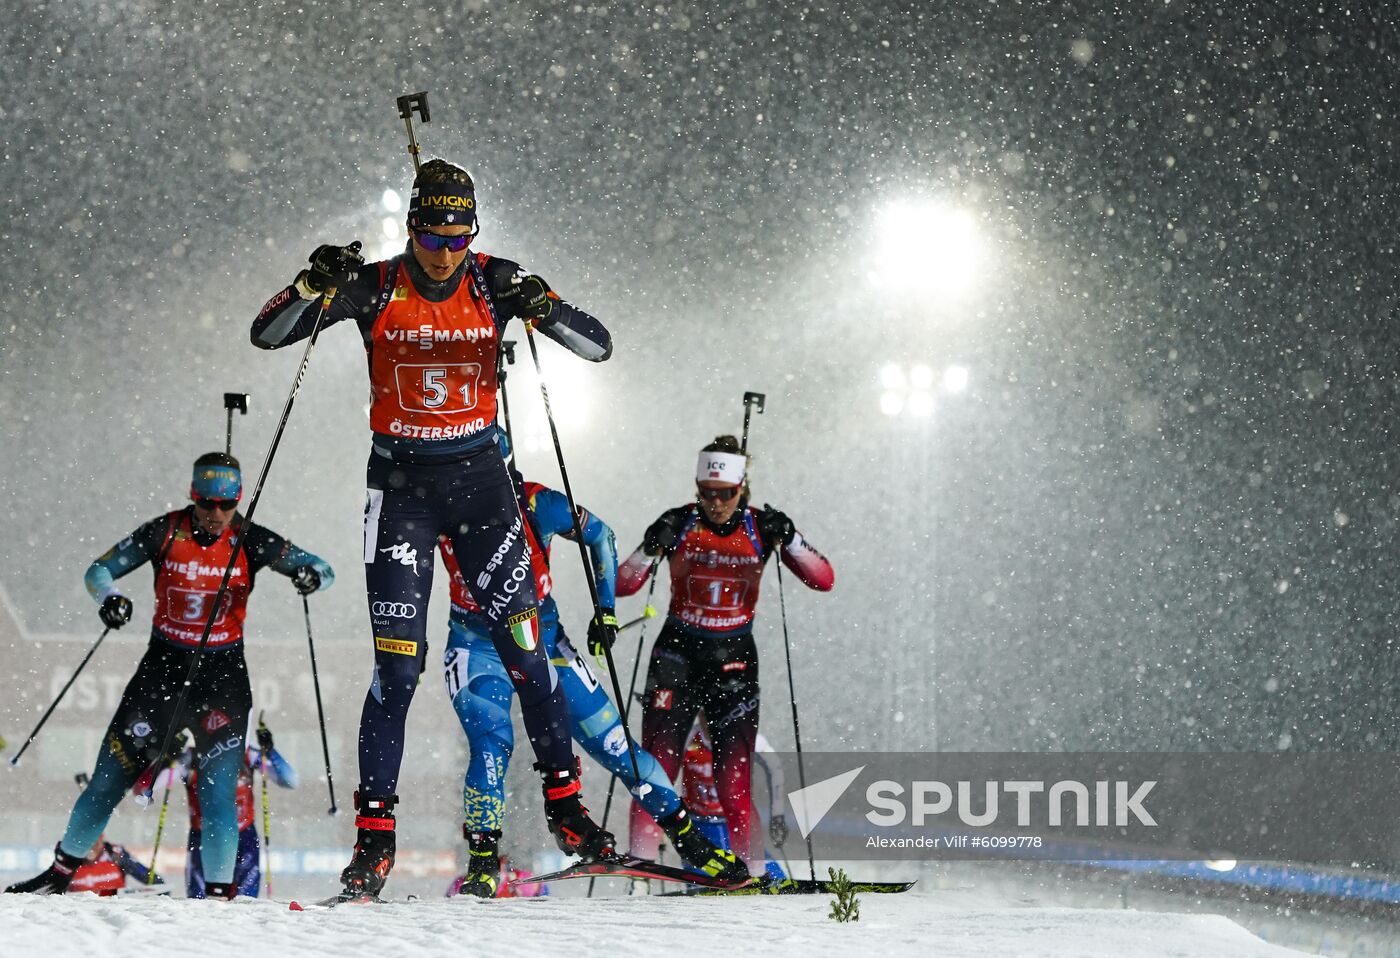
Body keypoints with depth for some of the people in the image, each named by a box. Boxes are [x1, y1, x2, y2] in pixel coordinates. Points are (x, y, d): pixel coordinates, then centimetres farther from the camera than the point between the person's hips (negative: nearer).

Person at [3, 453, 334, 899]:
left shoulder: (250, 541, -8)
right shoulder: (166, 532, -8)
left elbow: (322, 569, -3)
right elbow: (99, 570, -2)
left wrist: (310, 575, -27)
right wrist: (110, 598, -25)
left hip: (222, 673, -1)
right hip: (163, 665, 1)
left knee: (217, 787, -14)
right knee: (111, 774, 3)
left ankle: (220, 891, -6)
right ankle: (62, 870, 19)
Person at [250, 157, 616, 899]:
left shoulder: (495, 282, -4)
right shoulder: (376, 287, -6)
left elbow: (599, 346, -6)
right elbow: (266, 335, -7)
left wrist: (544, 308, -25)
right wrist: (317, 283, -24)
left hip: (478, 476, 2)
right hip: (401, 482, -1)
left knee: (525, 647, 1)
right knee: (399, 664, -7)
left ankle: (564, 802, 17)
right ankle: (374, 834, 0)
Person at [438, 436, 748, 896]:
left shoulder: (536, 505, -17)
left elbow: (599, 535, -1)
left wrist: (607, 608, -3)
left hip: (541, 635, 0)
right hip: (477, 644, 0)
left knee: (609, 741, 0)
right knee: (492, 743, -24)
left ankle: (690, 839, 12)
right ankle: (482, 865, -16)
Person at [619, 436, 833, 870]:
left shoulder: (760, 527, -4)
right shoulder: (679, 524, -6)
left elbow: (823, 580, -10)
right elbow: (622, 585, -10)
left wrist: (788, 540, -24)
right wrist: (652, 548, -27)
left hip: (734, 658, 0)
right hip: (677, 652, 0)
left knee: (733, 775, -8)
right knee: (657, 765, -12)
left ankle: (749, 864, 2)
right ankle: (641, 861, -11)